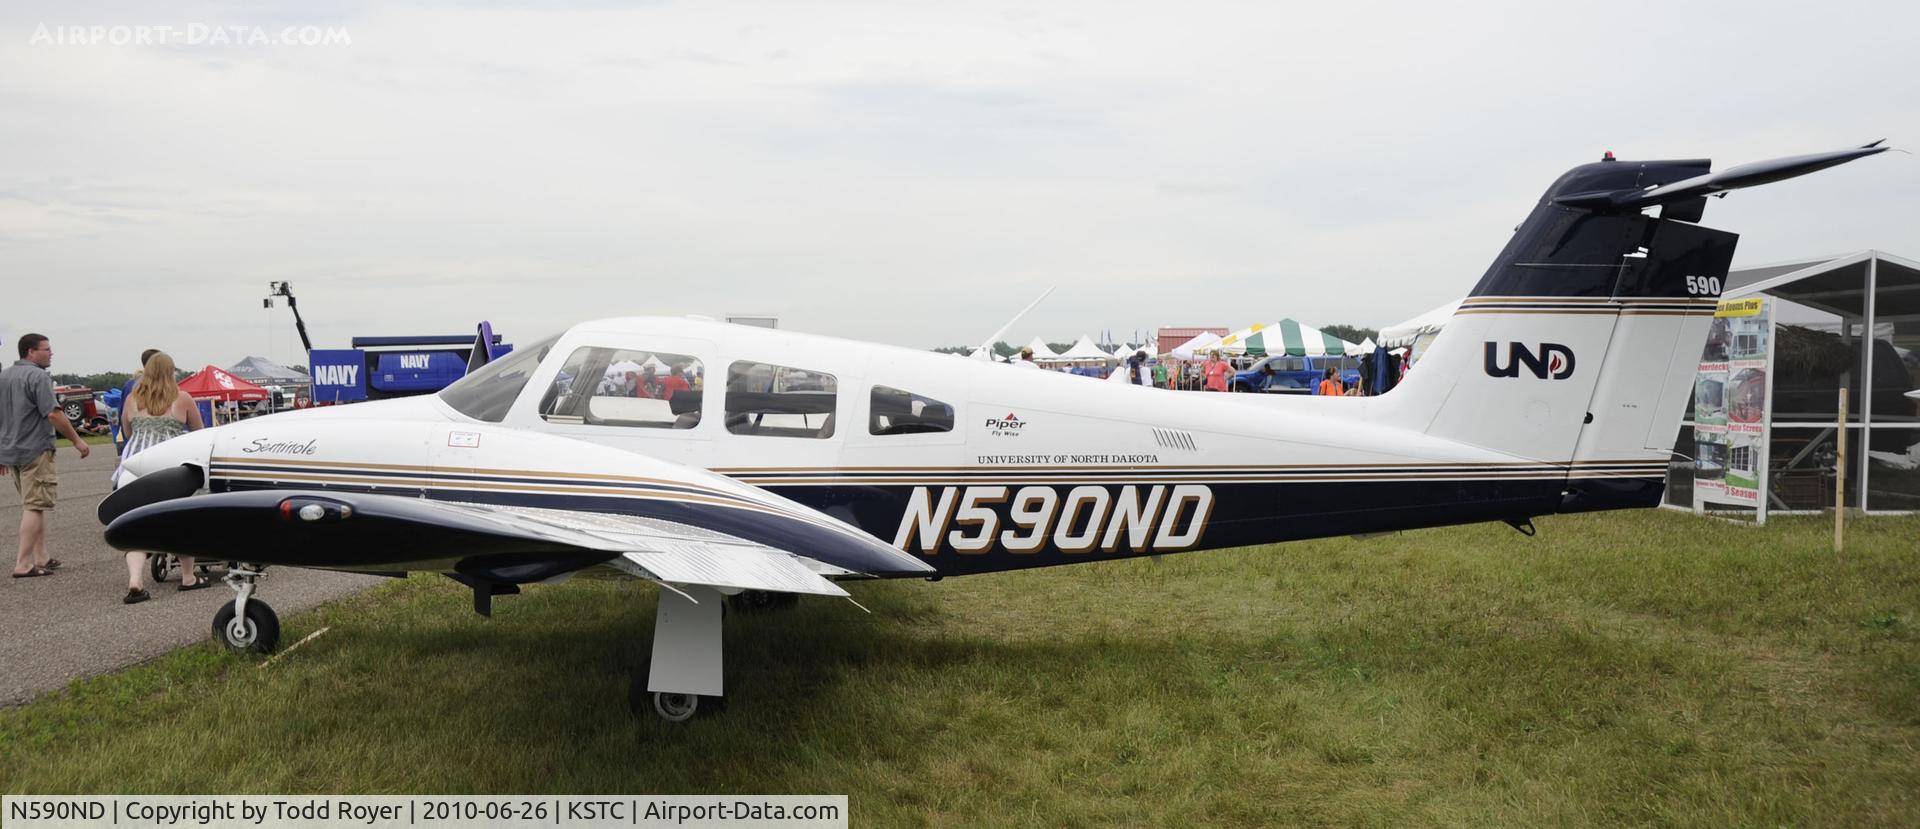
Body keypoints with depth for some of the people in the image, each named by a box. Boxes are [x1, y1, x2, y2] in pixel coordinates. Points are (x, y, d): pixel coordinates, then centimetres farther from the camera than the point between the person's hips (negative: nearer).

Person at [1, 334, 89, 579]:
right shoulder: (37, 376, -13)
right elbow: (53, 414, -21)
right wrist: (77, 441, -14)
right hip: (35, 451, -9)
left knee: (34, 504, 17)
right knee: (35, 506, -5)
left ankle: (41, 558, 20)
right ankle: (23, 565, -7)